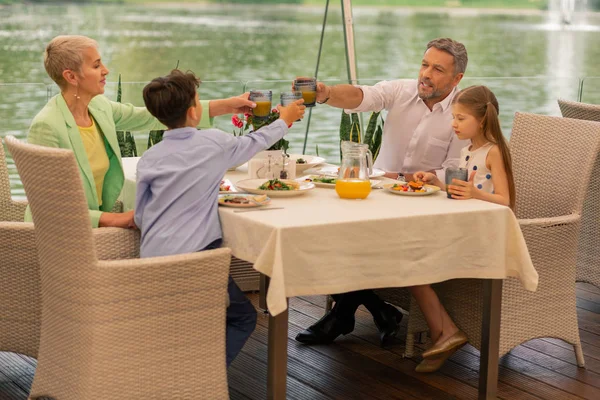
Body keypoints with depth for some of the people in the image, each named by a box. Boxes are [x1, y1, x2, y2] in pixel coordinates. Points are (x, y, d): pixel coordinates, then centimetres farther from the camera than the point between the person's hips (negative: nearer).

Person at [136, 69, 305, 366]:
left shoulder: (148, 159, 4)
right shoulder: (213, 142, -4)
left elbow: (140, 218, 11)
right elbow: (253, 143, 16)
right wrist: (284, 120, 36)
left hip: (152, 259, 5)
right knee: (243, 318, 12)